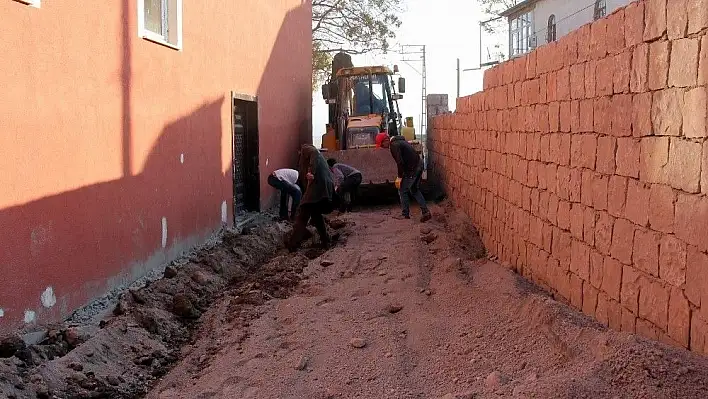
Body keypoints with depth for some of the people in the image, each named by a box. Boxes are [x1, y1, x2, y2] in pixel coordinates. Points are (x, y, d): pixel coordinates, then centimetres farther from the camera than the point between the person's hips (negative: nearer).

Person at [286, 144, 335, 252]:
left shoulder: (307, 149, 13)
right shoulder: (319, 156, 36)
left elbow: (314, 154, -12)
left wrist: (311, 172, -23)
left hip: (316, 184, -8)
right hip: (327, 187, 8)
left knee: (302, 215, -6)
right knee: (316, 213, 24)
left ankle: (292, 246, -10)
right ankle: (326, 241, 23)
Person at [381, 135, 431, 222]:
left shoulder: (394, 145, -16)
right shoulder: (398, 141, 16)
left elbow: (400, 162, -23)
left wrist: (400, 176, -14)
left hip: (412, 168, -10)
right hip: (419, 164, 10)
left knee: (402, 191, 5)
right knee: (415, 190, 20)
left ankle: (405, 214, 16)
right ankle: (426, 212, 15)